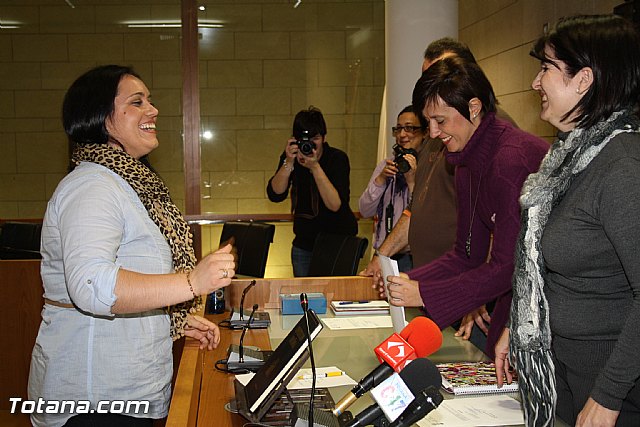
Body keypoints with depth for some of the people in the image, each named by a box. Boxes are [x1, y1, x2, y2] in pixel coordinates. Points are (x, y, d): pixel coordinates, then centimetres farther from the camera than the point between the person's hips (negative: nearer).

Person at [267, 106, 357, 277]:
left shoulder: (337, 158, -15)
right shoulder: (291, 156, -3)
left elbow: (335, 205, -26)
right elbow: (275, 195, -14)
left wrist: (315, 167, -31)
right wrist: (289, 162, -24)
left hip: (338, 240, -4)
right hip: (304, 242, 4)